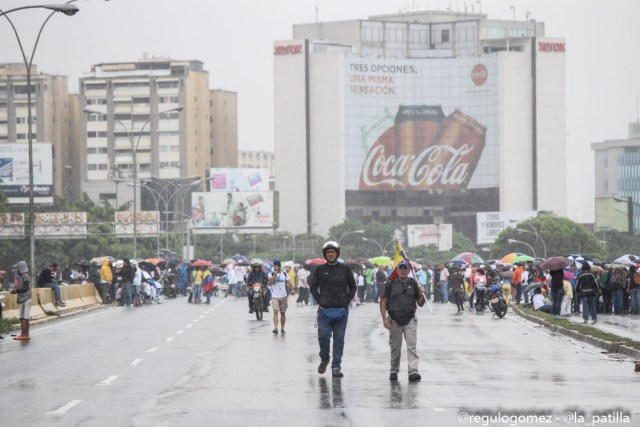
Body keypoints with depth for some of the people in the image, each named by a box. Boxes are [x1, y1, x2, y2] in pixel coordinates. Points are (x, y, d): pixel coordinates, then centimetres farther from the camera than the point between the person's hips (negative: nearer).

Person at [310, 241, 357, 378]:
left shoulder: (345, 269, 5)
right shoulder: (320, 270, 5)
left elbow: (352, 287, 12)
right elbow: (313, 287, 11)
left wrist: (347, 301, 0)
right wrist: (319, 300, -1)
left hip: (341, 310, 0)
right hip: (325, 310, 0)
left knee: (339, 340, 2)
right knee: (323, 336, -7)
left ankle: (336, 367, 6)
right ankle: (324, 359, 18)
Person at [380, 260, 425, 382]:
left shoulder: (413, 284, 8)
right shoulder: (391, 284, 3)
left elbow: (420, 304, 12)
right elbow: (383, 302, 3)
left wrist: (421, 294, -9)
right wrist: (384, 319, -5)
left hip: (410, 320, 1)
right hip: (394, 321, 0)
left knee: (411, 346, -10)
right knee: (395, 348, 7)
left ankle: (413, 372, -15)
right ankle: (394, 371, 20)